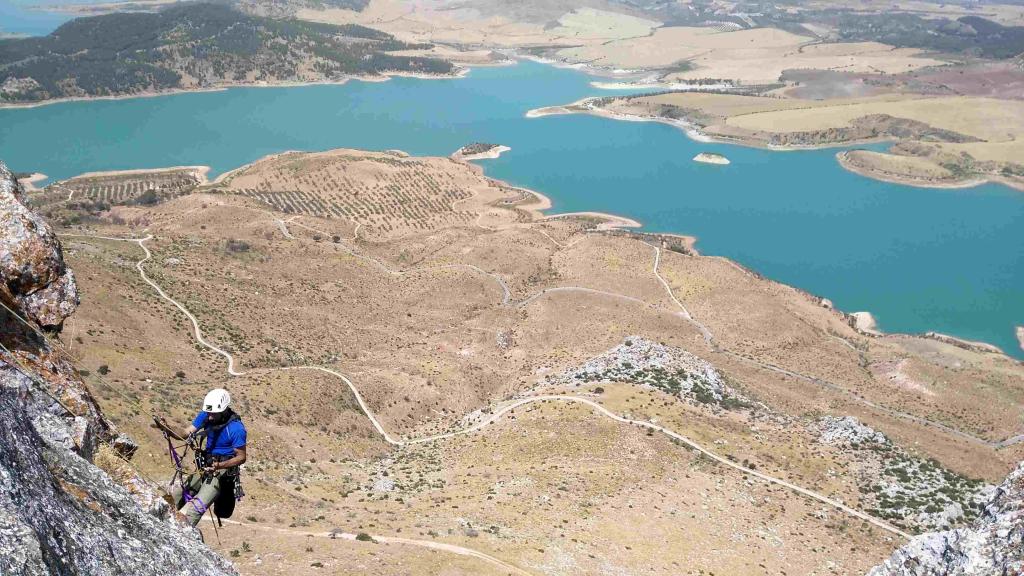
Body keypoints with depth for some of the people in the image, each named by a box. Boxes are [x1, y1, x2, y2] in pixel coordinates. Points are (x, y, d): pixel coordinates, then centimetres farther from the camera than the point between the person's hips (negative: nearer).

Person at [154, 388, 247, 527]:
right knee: (175, 493, -2)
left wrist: (219, 466, -30)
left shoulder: (236, 428, -20)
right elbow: (185, 434, -7)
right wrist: (167, 429, -26)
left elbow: (241, 457, -15)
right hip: (206, 468, 7)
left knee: (196, 506, -22)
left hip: (224, 470, -7)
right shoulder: (205, 416, -2)